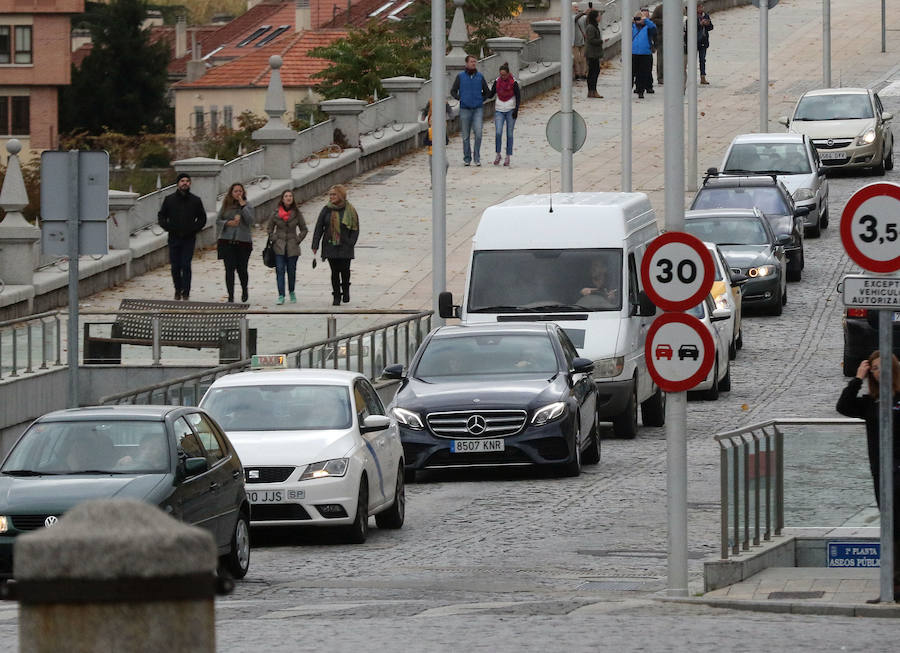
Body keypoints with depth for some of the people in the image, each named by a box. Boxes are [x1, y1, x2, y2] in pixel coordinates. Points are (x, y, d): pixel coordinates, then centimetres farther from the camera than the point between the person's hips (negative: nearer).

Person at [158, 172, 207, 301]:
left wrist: (194, 229, -4)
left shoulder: (196, 201, 5)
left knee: (186, 265, -11)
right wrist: (168, 227, -6)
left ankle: (186, 292, -8)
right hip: (174, 238, 1)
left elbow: (202, 218, 12)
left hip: (189, 238, -1)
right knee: (175, 266, 1)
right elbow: (161, 216, 12)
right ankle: (178, 290, 19)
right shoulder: (169, 200, 5)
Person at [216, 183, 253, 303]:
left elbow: (250, 221, -11)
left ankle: (244, 290, 31)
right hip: (227, 241, 1)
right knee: (229, 269, -5)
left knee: (242, 269, 2)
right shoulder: (225, 206, 8)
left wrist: (243, 206, -14)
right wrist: (228, 223, -8)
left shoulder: (246, 206, 3)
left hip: (243, 241, -1)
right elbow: (218, 221, 11)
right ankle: (230, 296, -2)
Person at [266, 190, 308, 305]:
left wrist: (297, 240, 0)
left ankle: (291, 292, 27)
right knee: (280, 270, -8)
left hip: (292, 247, 0)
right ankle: (281, 296, -8)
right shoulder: (276, 213, 0)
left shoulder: (296, 213, 1)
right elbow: (269, 228, 10)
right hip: (279, 247, 0)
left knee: (291, 271, 6)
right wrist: (274, 239, 0)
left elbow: (304, 230, 10)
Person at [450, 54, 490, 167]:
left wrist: (481, 100, 5)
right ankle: (467, 159, 13)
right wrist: (460, 99, -3)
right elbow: (453, 91, 8)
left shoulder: (480, 76, 5)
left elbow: (487, 92, 15)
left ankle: (477, 157, -5)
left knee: (478, 133, -15)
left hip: (477, 110, 0)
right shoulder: (460, 76, 2)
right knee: (465, 136, 3)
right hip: (465, 110, 0)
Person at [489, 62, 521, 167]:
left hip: (510, 110, -2)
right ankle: (498, 155, 2)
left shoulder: (513, 82, -7)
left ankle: (508, 157, 6)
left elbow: (518, 97, -5)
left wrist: (516, 110, -12)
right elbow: (491, 94, 9)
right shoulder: (497, 81, 2)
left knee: (509, 134, 0)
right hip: (499, 110, 2)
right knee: (498, 133, -11)